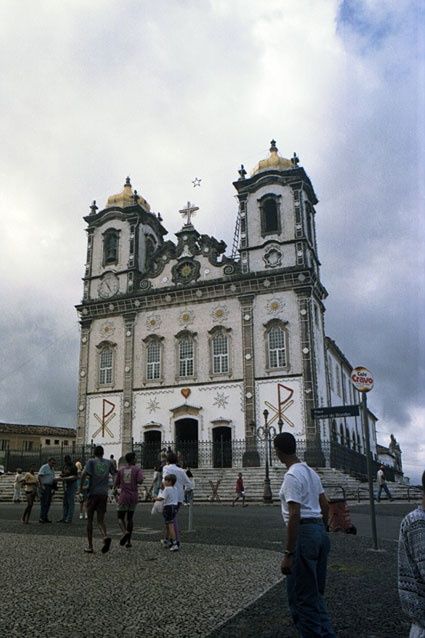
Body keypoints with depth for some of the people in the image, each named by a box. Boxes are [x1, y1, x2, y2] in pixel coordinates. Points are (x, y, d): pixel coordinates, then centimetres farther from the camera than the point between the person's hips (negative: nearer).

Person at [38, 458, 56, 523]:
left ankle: (45, 517, 15)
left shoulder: (52, 469, 19)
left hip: (50, 487, 9)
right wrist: (42, 485, -21)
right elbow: (39, 477, -15)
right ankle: (41, 518, -7)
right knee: (44, 503, -9)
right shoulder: (44, 467, -8)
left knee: (48, 503, 9)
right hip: (44, 486, -9)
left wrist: (54, 480, 7)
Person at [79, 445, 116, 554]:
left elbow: (84, 474, -14)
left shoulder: (91, 461, -1)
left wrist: (81, 486, -1)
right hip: (104, 494, 2)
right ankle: (106, 536, -23)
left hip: (93, 493, -2)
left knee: (89, 520, 10)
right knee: (100, 520, 6)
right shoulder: (108, 463, 10)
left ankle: (90, 546, 11)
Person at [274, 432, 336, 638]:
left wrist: (288, 554, -20)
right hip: (320, 531, 9)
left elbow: (294, 515, -22)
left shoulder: (292, 476, -17)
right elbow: (325, 506, 18)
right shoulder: (311, 472, 11)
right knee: (316, 593, 21)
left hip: (304, 532, -9)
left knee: (301, 597, 1)